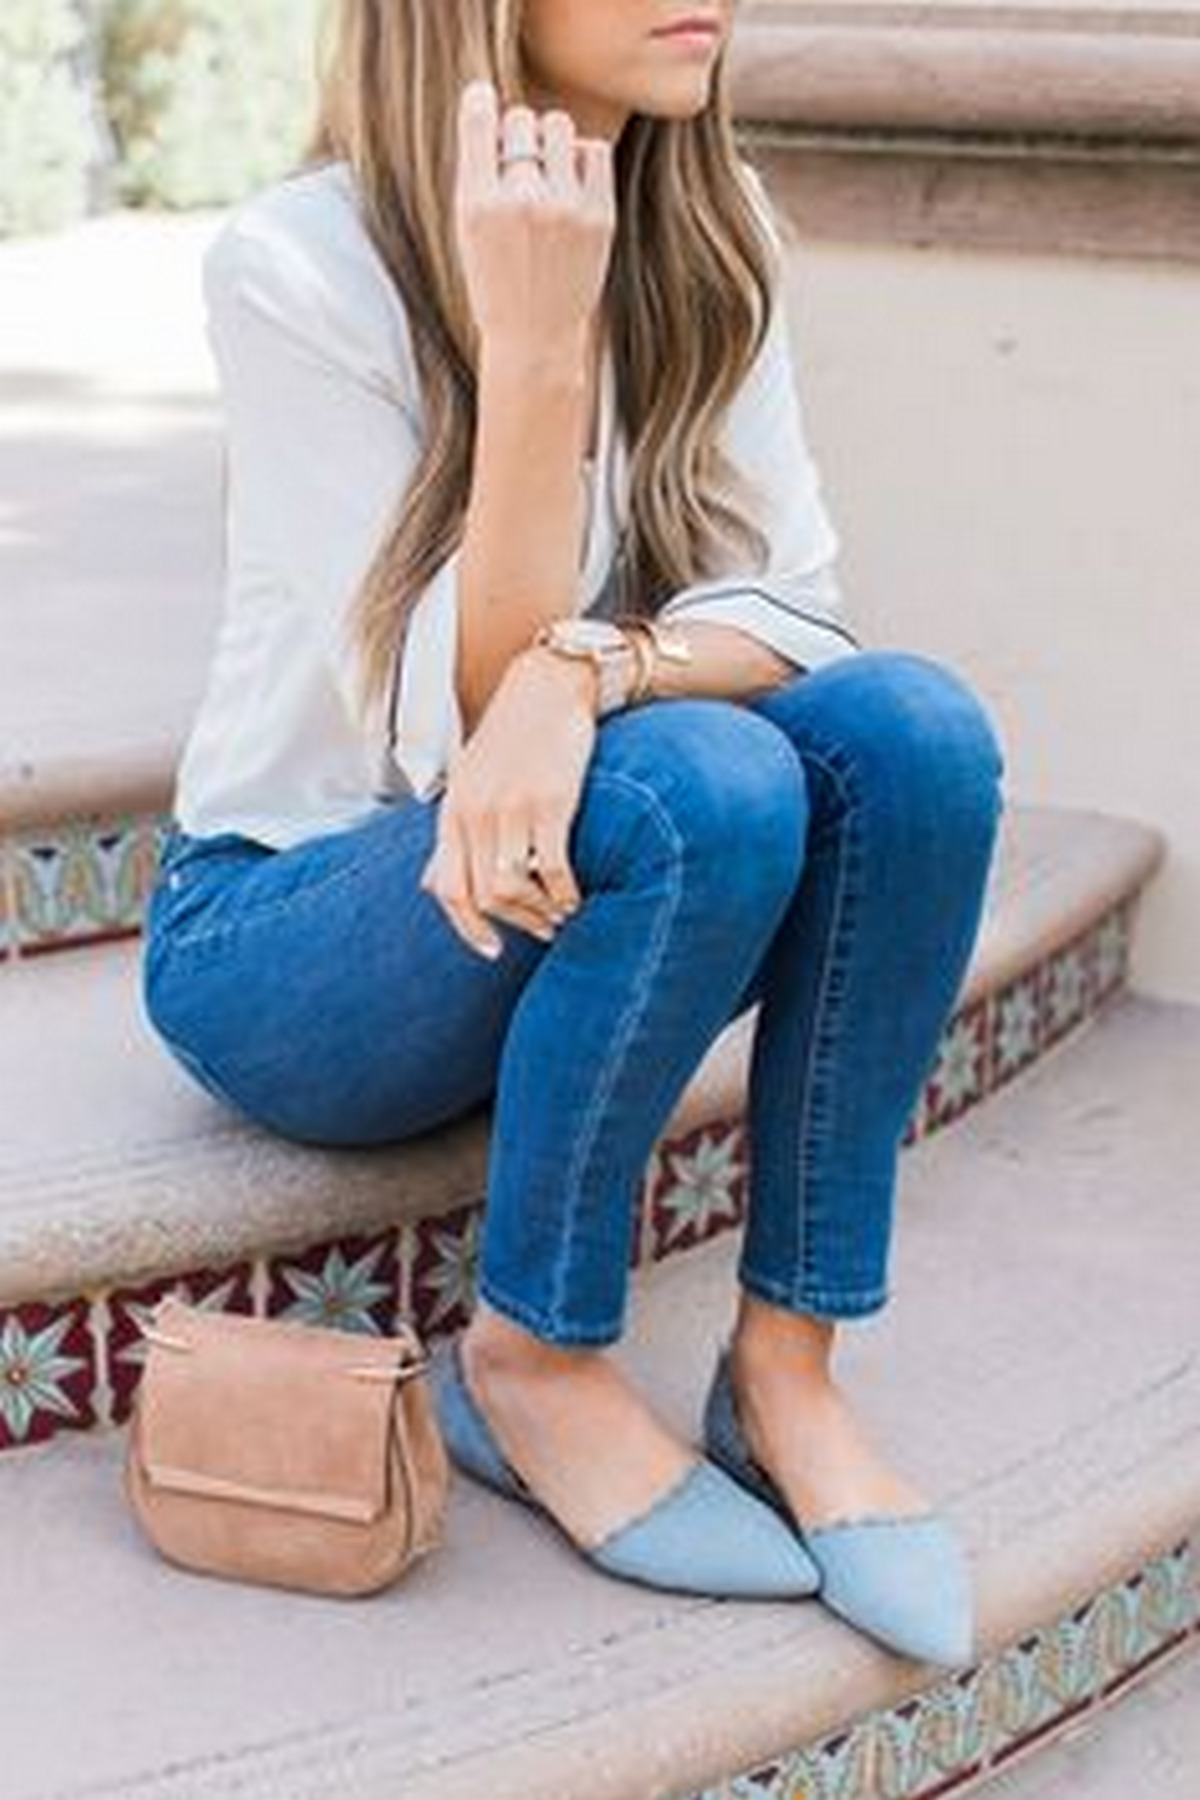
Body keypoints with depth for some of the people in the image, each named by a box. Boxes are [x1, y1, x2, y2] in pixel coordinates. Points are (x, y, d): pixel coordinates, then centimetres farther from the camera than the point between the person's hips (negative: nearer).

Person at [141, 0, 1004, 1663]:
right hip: (288, 935, -5)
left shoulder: (712, 244, -1)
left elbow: (793, 614, -10)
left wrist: (584, 672, -31)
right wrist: (534, 344, -31)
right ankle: (530, 1360, -11)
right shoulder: (297, 263, -17)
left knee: (913, 725, -23)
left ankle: (788, 1364, -13)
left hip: (557, 893, 5)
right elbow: (448, 724, -22)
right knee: (702, 786, -33)